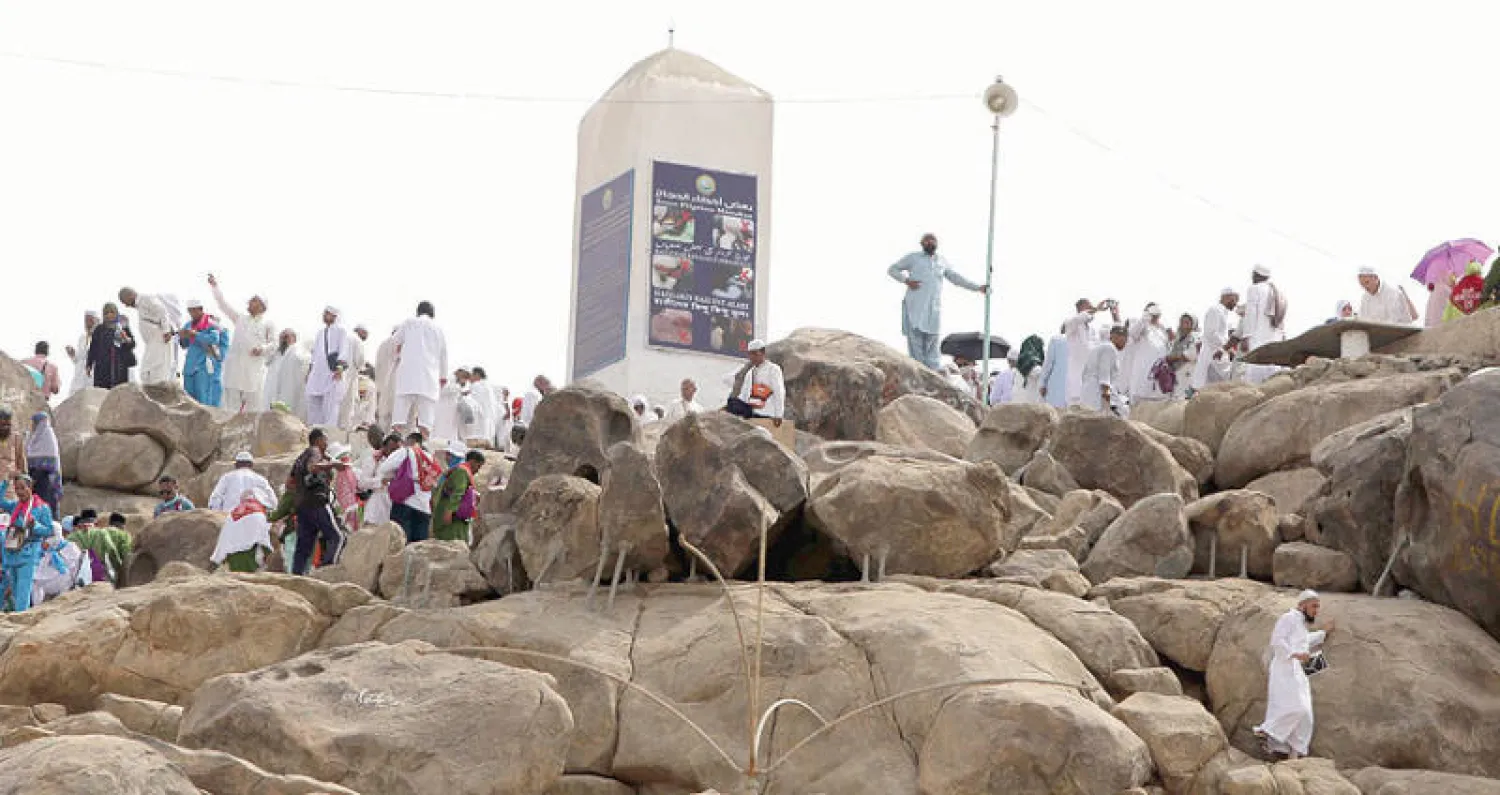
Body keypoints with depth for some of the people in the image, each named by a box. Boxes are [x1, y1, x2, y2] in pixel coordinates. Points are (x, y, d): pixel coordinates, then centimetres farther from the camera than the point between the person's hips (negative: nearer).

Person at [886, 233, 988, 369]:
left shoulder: (942, 261, 18)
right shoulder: (913, 258, 9)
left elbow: (956, 278, 26)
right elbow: (892, 269, 12)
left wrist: (978, 287, 21)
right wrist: (906, 280, -5)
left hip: (933, 310, 3)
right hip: (915, 308, -3)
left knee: (932, 347, 1)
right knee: (915, 343, -9)